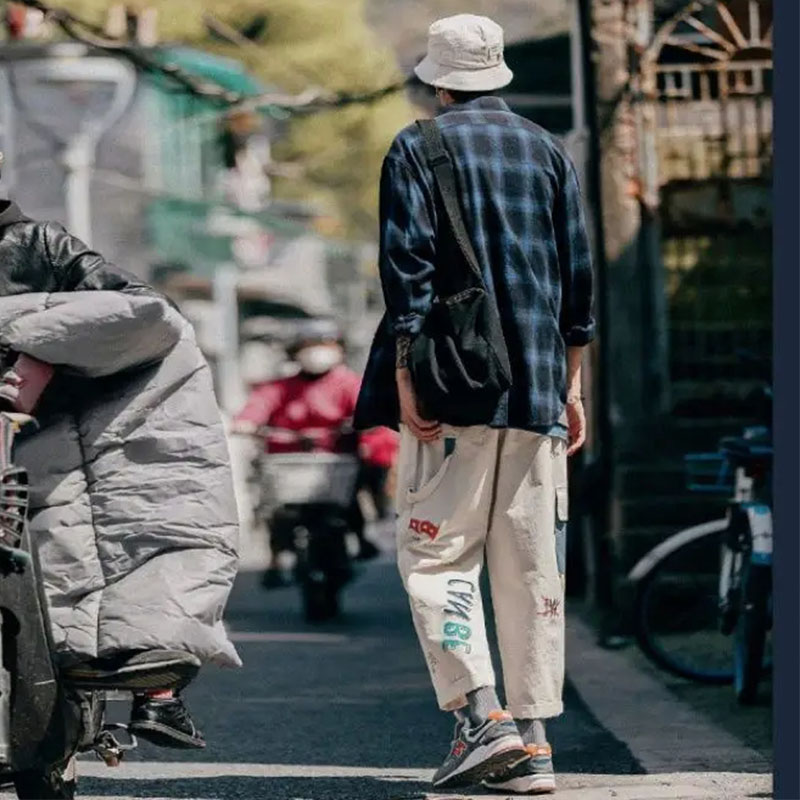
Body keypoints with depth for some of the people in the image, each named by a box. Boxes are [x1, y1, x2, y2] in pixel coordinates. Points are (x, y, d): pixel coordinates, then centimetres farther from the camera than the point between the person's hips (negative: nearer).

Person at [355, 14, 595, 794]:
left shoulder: (417, 150, 0)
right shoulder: (549, 152, 13)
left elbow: (409, 270, -9)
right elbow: (578, 275, 13)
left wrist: (406, 378, -9)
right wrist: (570, 383, 18)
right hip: (537, 391, 4)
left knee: (438, 554, 0)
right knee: (532, 566, 5)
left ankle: (480, 717, -14)